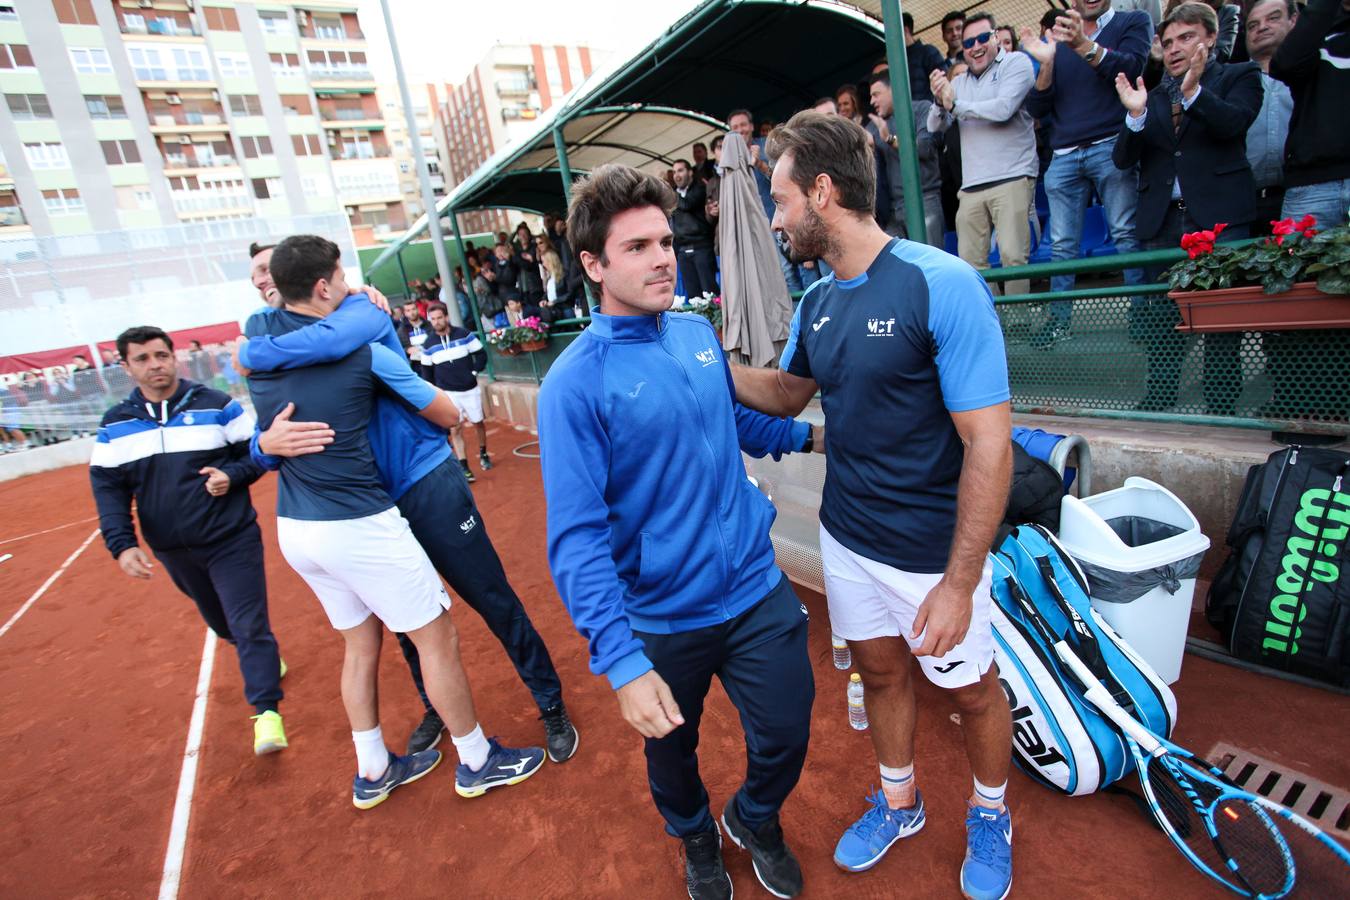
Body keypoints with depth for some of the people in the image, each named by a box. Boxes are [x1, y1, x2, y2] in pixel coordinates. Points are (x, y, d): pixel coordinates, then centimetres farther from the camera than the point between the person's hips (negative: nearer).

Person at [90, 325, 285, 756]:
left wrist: (232, 475, -21)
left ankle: (267, 711, -1)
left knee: (248, 624, -6)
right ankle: (262, 659, 46)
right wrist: (122, 544, -11)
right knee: (221, 622, 20)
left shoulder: (217, 405, -6)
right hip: (173, 550, 4)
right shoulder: (115, 425, 2)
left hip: (232, 540, -4)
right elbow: (108, 489, 1)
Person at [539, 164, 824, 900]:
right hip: (663, 620, -4)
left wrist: (810, 435, 16)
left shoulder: (698, 331, 0)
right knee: (671, 750, 22)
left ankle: (755, 820, 53)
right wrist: (621, 661, -28)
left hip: (758, 591, 5)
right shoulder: (575, 384, -19)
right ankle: (696, 838, 58)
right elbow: (577, 537, -22)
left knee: (787, 736, 17)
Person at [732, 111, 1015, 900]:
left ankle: (991, 814, 48)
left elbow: (989, 444, -21)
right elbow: (788, 393, 16)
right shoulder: (817, 303, 1)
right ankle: (899, 801, 49)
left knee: (971, 688, 18)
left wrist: (959, 582, -20)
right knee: (882, 673, 23)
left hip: (931, 553, -5)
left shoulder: (943, 285, -20)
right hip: (847, 538, 6)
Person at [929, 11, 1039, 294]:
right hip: (971, 186, 5)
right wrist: (940, 103, -6)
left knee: (1013, 256, -14)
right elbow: (935, 127, 16)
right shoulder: (958, 82, 20)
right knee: (969, 262, 1)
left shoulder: (1016, 63, 4)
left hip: (1012, 178, -5)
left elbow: (1003, 108, -11)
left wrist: (954, 105, 1)